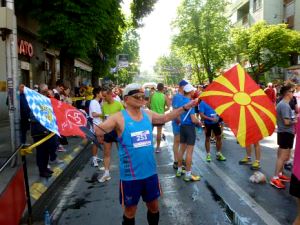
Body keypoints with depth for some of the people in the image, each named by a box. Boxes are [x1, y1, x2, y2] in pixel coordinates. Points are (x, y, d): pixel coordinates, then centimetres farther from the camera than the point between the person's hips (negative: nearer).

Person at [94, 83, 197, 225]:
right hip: (130, 175, -4)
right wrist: (95, 130, -46)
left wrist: (185, 107, 13)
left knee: (153, 206, 21)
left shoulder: (148, 114, 1)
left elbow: (165, 118, 15)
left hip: (150, 171, 5)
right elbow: (99, 129, -24)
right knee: (130, 210, 14)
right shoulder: (119, 118, -14)